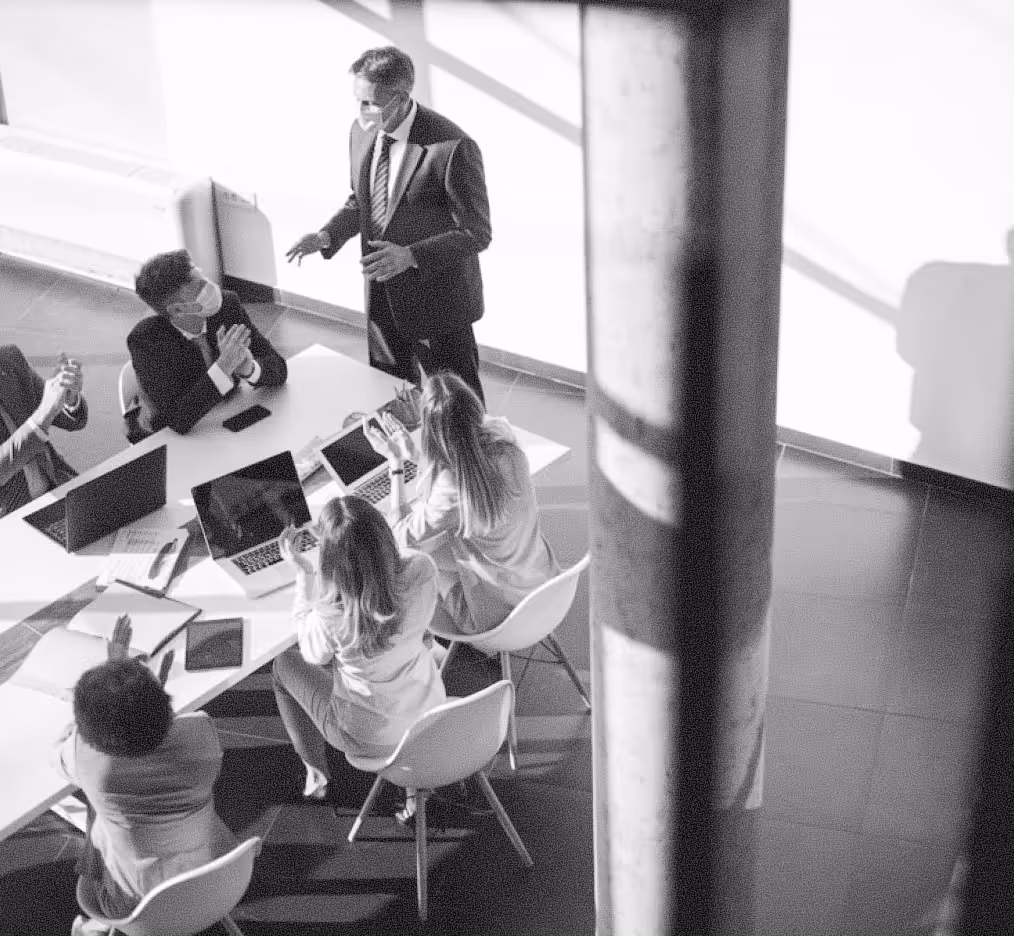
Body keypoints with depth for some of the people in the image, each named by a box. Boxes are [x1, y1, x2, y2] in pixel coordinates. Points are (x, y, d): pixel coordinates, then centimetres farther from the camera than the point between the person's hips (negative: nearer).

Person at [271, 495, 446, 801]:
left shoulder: (332, 612, -35)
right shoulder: (422, 569, -25)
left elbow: (314, 656, -8)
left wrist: (302, 571, -11)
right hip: (431, 714, 4)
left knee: (285, 663, 22)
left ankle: (317, 774, 37)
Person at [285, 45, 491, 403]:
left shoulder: (453, 147, -24)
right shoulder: (361, 133, -2)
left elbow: (476, 233, -18)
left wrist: (411, 256, -30)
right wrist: (327, 235, -6)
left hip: (437, 302, -6)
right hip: (381, 296, 7)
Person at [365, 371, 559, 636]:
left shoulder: (451, 489, -33)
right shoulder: (502, 442, -14)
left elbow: (404, 538, -13)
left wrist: (395, 463, -10)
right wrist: (412, 453, 8)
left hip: (495, 610, -6)